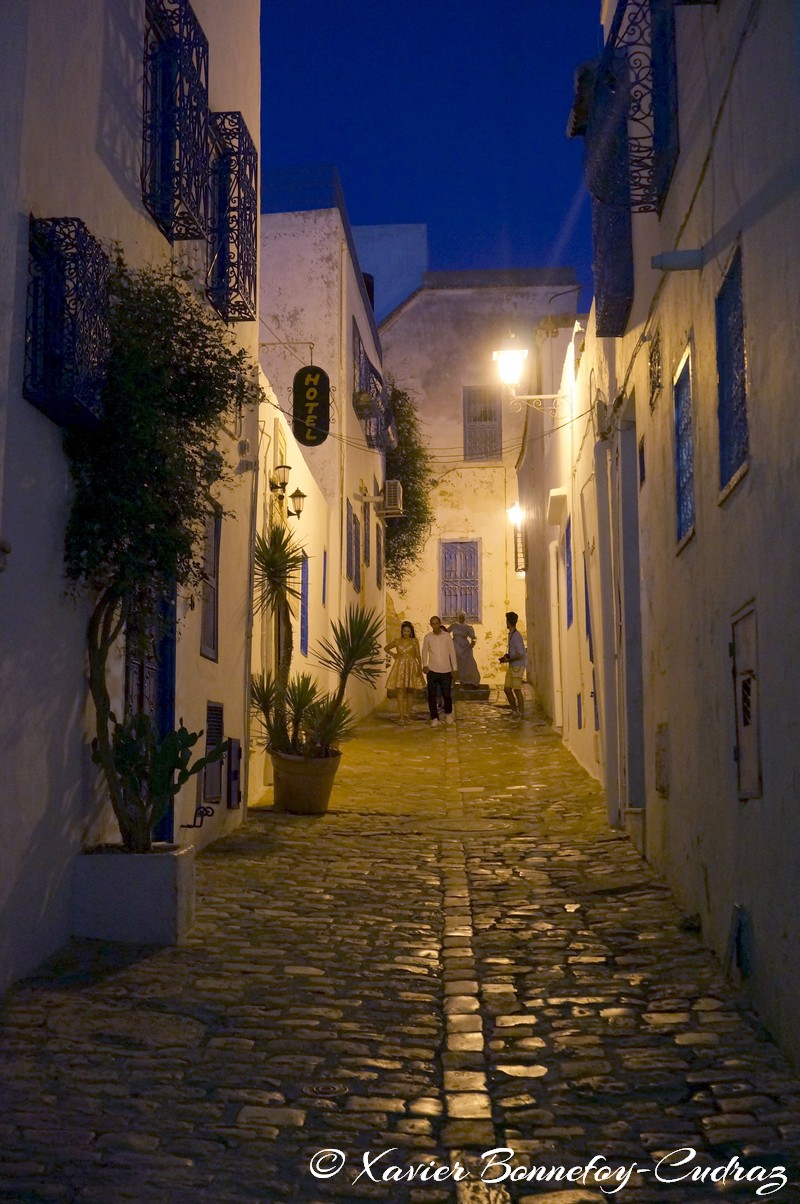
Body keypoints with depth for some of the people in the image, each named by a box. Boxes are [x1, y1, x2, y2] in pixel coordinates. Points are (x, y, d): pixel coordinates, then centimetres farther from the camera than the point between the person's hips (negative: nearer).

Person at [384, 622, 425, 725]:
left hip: (411, 667, 0)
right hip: (400, 666, 0)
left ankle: (408, 715, 11)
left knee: (410, 691, 4)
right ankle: (401, 716, -14)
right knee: (400, 691, -9)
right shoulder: (397, 641, 7)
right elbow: (386, 648, 22)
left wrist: (420, 667, -13)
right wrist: (393, 654, 8)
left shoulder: (415, 641, 2)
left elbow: (418, 655, -2)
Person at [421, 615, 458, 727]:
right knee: (431, 696, -1)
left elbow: (452, 652, 3)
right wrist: (424, 665, -4)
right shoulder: (428, 637, 1)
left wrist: (454, 668, 2)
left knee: (447, 694, 3)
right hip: (432, 670, 1)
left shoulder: (446, 636, 0)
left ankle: (448, 714, 30)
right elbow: (424, 651, 9)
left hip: (446, 670, -1)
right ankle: (434, 718, 9)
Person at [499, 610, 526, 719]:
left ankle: (521, 714, 7)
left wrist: (509, 660, -12)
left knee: (517, 690, -3)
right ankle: (515, 712, 18)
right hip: (512, 667, 9)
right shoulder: (511, 634, 12)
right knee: (507, 689, 10)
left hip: (518, 667, -9)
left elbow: (521, 654, -22)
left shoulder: (516, 636, -18)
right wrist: (506, 657, 7)